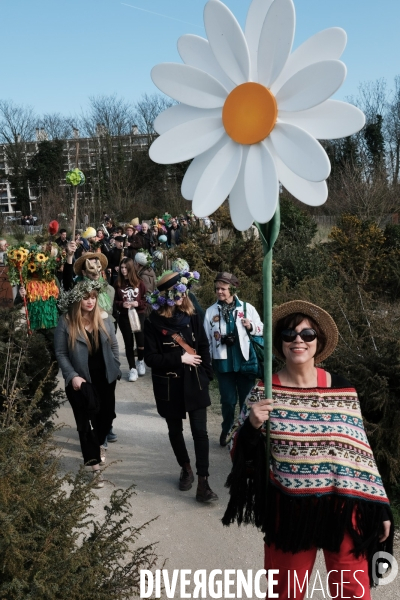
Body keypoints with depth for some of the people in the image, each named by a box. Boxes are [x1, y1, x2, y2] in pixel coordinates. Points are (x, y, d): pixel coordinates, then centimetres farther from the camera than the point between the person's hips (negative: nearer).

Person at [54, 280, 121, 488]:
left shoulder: (103, 318, -2)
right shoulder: (66, 323, -11)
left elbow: (113, 345, 7)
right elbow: (60, 353, -7)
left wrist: (115, 368, 5)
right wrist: (72, 376, -14)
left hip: (105, 377, 4)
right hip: (81, 380, -4)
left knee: (107, 415, 15)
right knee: (87, 421, -3)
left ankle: (97, 444, 46)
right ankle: (95, 467, 4)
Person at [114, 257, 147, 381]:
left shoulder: (139, 283, -1)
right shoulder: (118, 283, -1)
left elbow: (146, 300, 2)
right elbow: (114, 302, 3)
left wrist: (137, 303, -15)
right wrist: (122, 304, -16)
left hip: (139, 315, 0)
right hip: (124, 317, 1)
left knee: (141, 342, -6)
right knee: (129, 343, 6)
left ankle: (140, 361, 25)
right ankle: (132, 368, 18)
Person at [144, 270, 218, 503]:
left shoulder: (192, 317, -2)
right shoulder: (153, 322, -9)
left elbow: (203, 348, 4)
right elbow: (151, 358, -12)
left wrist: (206, 376, -3)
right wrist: (179, 358, -17)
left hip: (194, 383, 1)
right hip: (169, 386, -1)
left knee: (200, 431, -3)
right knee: (175, 431, 16)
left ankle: (203, 482, 3)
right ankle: (186, 469, 38)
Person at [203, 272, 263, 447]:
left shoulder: (247, 308, -1)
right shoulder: (211, 311, 1)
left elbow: (261, 329, 3)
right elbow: (206, 339, 5)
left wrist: (251, 326, -17)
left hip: (244, 361, 0)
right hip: (223, 362, 1)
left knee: (247, 399, 8)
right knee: (228, 400, 8)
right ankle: (227, 430, 30)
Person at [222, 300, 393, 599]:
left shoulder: (341, 390, -5)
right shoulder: (264, 390, -7)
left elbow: (360, 452, 1)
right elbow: (243, 454, -3)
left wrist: (379, 508, 3)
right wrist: (252, 426, -23)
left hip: (341, 507, 0)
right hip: (289, 508, 0)